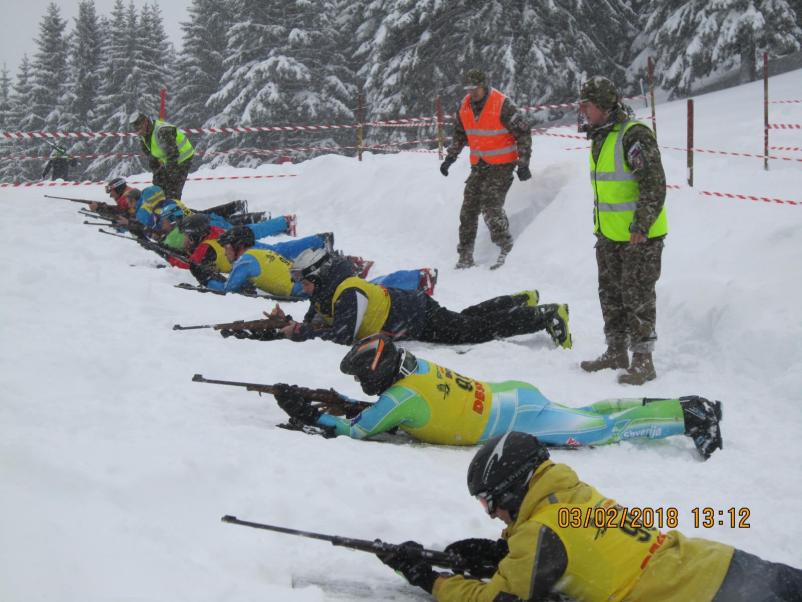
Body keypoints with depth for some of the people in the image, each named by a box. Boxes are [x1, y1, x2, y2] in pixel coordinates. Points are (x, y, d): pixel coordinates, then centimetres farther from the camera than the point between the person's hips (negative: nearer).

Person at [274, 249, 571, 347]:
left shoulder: (349, 292, -29)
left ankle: (548, 315, 2)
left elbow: (342, 335, -37)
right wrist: (289, 324, -12)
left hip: (423, 319, -8)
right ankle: (523, 302, 40)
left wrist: (301, 332, -31)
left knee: (475, 328, -4)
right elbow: (313, 323, 8)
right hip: (410, 307, 8)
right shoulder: (324, 295, 0)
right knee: (468, 317, 24)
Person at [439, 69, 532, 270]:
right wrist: (450, 157, 16)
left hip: (502, 164, -6)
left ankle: (505, 246, 1)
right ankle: (465, 255, 8)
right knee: (469, 208, 2)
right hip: (479, 164, 6)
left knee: (490, 206, -17)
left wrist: (523, 164, -14)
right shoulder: (465, 106, 3)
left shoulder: (502, 105, -16)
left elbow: (523, 133, -12)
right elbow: (459, 134, 21)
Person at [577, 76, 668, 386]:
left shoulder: (635, 135, -19)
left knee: (637, 295, -4)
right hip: (609, 234, 9)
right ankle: (616, 352, 27)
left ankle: (643, 360, 3)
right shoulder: (600, 135, 11)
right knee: (610, 293, 15)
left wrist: (641, 224, -24)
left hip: (640, 235, -9)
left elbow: (655, 184, -22)